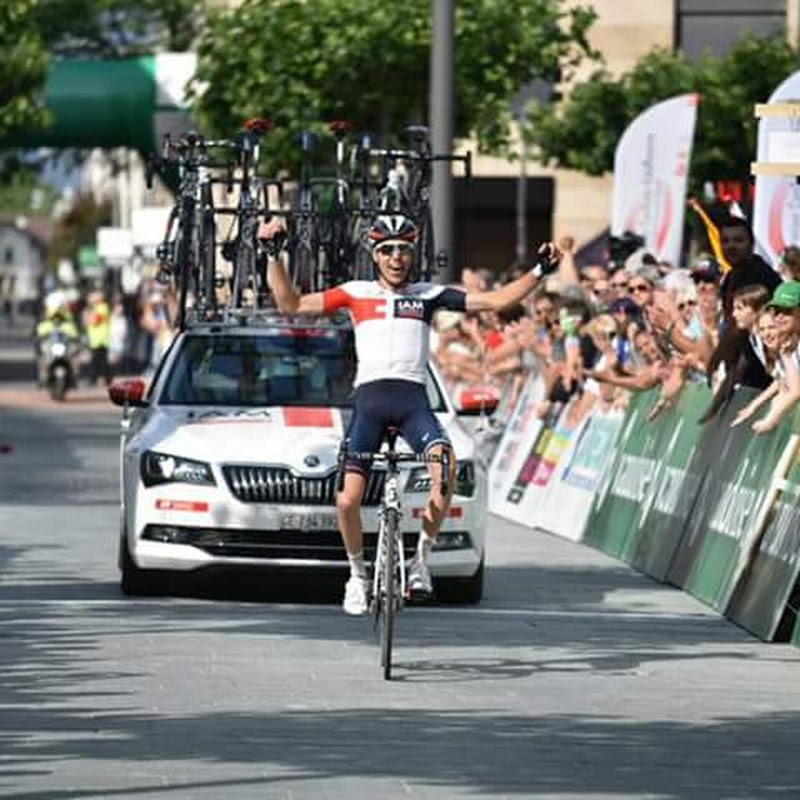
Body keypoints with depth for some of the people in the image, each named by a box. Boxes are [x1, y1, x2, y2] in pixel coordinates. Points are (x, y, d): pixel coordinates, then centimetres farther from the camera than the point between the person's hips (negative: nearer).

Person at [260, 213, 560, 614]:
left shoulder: (428, 295, 14)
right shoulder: (356, 294, 12)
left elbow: (495, 300, 13)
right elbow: (291, 304, 12)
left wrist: (539, 271, 5)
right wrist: (272, 255, 4)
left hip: (413, 398, 0)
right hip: (370, 397, 0)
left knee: (444, 463, -30)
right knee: (348, 500, -9)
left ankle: (422, 557, -13)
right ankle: (358, 573, 18)